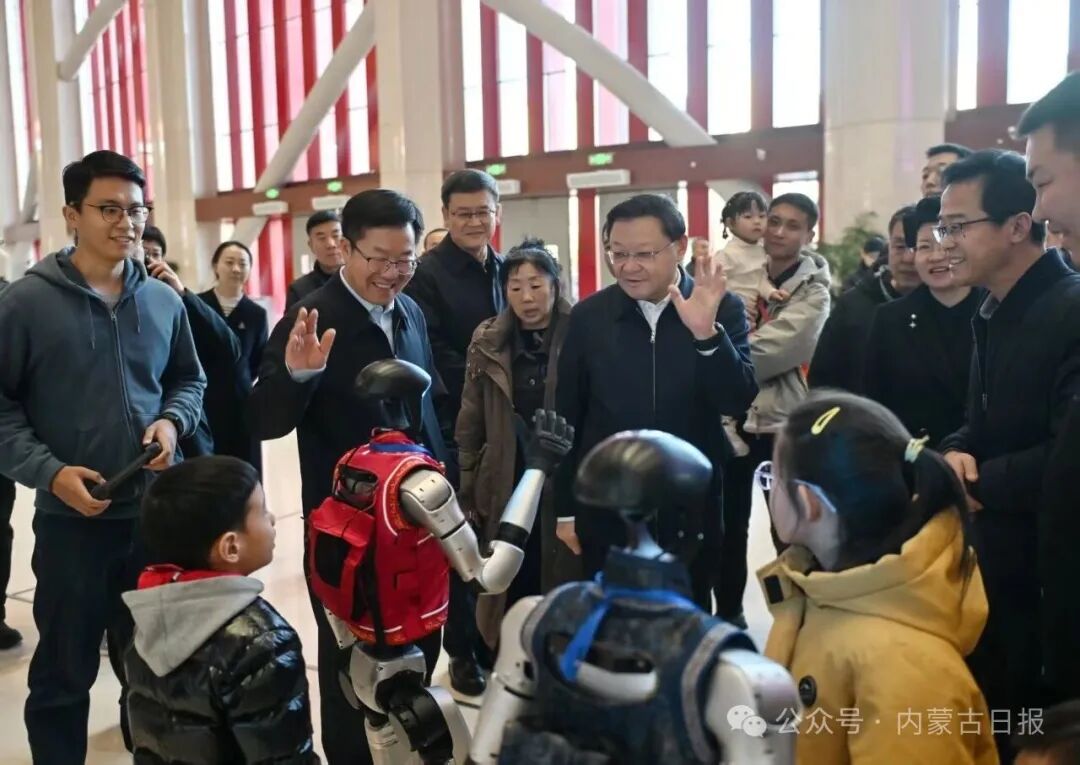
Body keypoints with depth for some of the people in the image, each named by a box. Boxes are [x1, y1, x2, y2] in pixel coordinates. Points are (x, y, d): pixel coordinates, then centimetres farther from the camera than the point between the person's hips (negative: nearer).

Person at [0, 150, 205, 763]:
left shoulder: (164, 301, 5)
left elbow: (189, 380, 16)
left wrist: (173, 420, -5)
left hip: (157, 511, 4)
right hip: (71, 516, -3)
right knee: (65, 671, 11)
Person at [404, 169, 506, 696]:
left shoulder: (506, 271, 12)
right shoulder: (427, 274, -8)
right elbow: (430, 356, -14)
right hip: (453, 430, -5)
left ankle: (495, 643, 26)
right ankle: (463, 653, 19)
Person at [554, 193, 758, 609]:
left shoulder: (723, 309, -6)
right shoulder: (588, 316, -4)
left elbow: (738, 402, -15)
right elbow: (568, 417, 2)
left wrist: (706, 332, -30)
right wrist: (565, 508, 5)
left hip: (690, 511, 0)